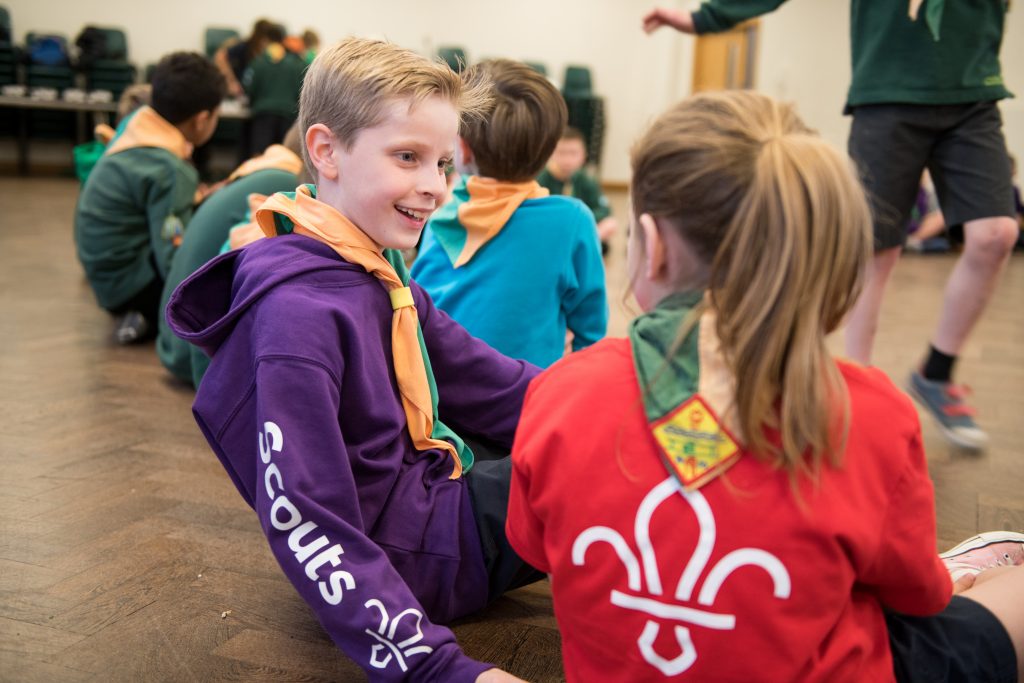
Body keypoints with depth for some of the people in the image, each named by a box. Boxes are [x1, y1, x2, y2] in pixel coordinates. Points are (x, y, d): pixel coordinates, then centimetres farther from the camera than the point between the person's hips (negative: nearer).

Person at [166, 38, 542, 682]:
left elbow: (492, 386, 6)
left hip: (435, 495, 9)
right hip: (409, 556, -9)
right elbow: (304, 522, -30)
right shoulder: (301, 311, -26)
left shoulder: (383, 279, 4)